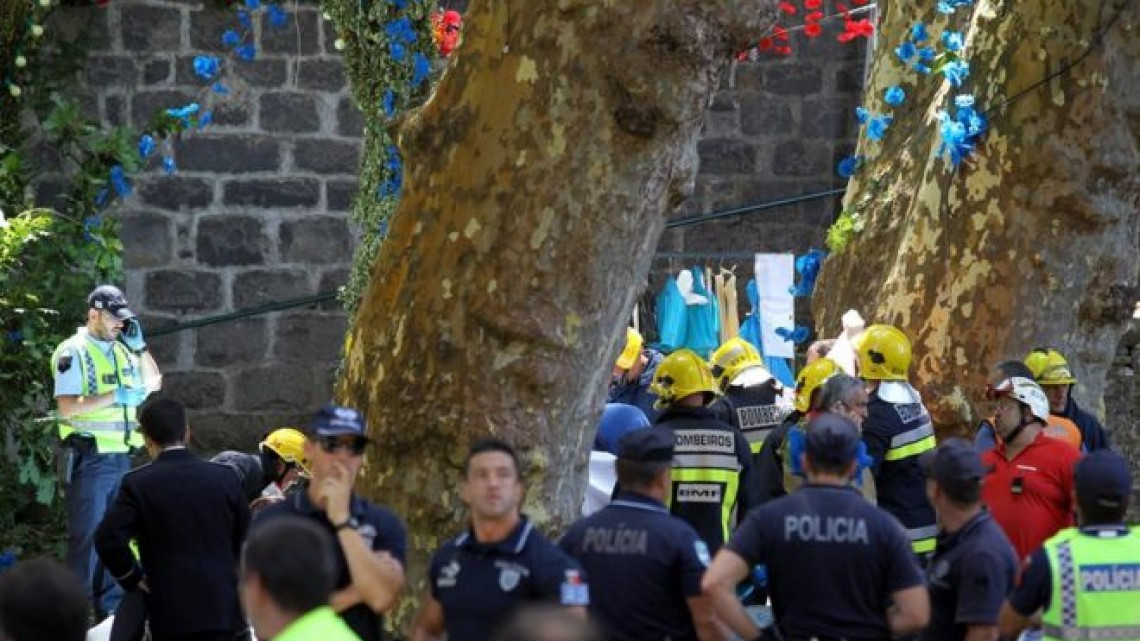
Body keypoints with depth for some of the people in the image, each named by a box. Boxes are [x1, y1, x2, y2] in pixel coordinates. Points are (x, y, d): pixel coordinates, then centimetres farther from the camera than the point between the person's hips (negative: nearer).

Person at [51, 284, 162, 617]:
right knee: (86, 536, -6)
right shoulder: (73, 352, -9)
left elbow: (154, 383, 24)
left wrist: (139, 345, 10)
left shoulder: (121, 349, 13)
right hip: (89, 458, -7)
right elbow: (67, 406, -19)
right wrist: (116, 396, -21)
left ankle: (111, 607, 17)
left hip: (121, 456, 7)